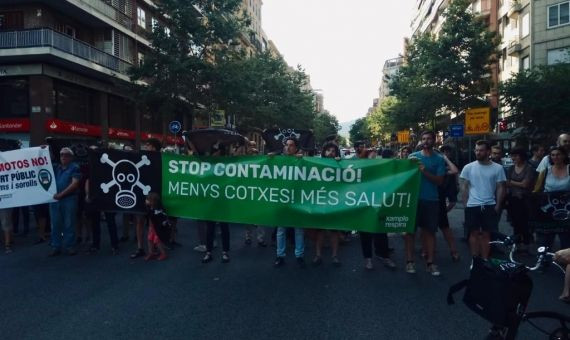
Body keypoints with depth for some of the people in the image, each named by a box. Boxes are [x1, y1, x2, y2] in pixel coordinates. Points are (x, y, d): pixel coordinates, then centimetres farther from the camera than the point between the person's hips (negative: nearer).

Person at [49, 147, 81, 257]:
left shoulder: (74, 168, 1)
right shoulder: (55, 167, 16)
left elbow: (75, 184, -9)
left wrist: (61, 194, -15)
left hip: (69, 199, -4)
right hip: (55, 199, 5)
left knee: (69, 224, 0)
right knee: (55, 224, 6)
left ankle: (69, 246, 6)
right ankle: (56, 247, 12)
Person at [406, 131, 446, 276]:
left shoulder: (439, 159, 3)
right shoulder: (413, 156, 4)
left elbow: (440, 181, -3)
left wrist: (425, 172, -16)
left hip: (431, 200, 0)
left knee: (430, 231, 6)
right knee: (411, 229, 3)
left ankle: (430, 262, 13)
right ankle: (409, 260, 11)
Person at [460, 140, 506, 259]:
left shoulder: (497, 168, -1)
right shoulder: (468, 167, 0)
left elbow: (500, 188, 2)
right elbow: (464, 186, 3)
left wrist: (497, 206, -2)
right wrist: (466, 203, -2)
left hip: (489, 206, 0)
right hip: (472, 206, 0)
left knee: (486, 234, 7)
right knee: (474, 233, 7)